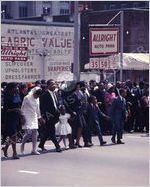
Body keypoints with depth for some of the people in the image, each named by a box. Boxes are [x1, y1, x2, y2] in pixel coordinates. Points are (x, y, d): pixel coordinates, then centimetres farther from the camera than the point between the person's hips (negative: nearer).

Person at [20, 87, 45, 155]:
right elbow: (23, 108, -7)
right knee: (29, 133, -15)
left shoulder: (37, 99, 10)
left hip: (34, 118, 7)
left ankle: (34, 150, 3)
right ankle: (22, 144, 13)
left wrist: (40, 117, 18)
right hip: (27, 118, -6)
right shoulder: (27, 98, -10)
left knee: (35, 134, 1)